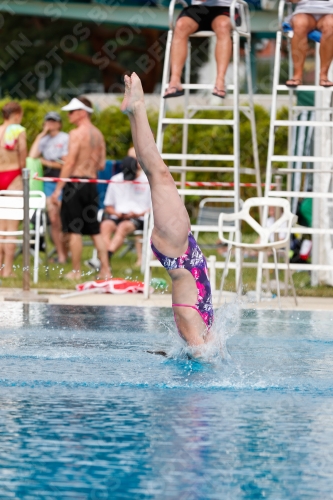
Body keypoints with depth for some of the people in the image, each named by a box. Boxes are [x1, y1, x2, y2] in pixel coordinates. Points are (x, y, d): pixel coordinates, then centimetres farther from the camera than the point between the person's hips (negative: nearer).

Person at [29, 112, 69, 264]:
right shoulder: (44, 140, 14)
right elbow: (32, 156, 0)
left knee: (62, 220, -7)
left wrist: (46, 162, 0)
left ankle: (64, 254, -2)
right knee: (53, 220, 0)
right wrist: (41, 135, 2)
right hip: (48, 181, 5)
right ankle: (59, 254, 3)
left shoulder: (65, 138, -2)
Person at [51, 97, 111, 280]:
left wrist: (58, 188, -13)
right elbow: (102, 164, 14)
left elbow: (69, 162, -15)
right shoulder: (98, 134, 11)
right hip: (92, 184, 7)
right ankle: (105, 269, 7)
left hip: (75, 182, -7)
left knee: (74, 230, -2)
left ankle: (76, 271, 0)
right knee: (95, 231, 11)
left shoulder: (77, 134, -11)